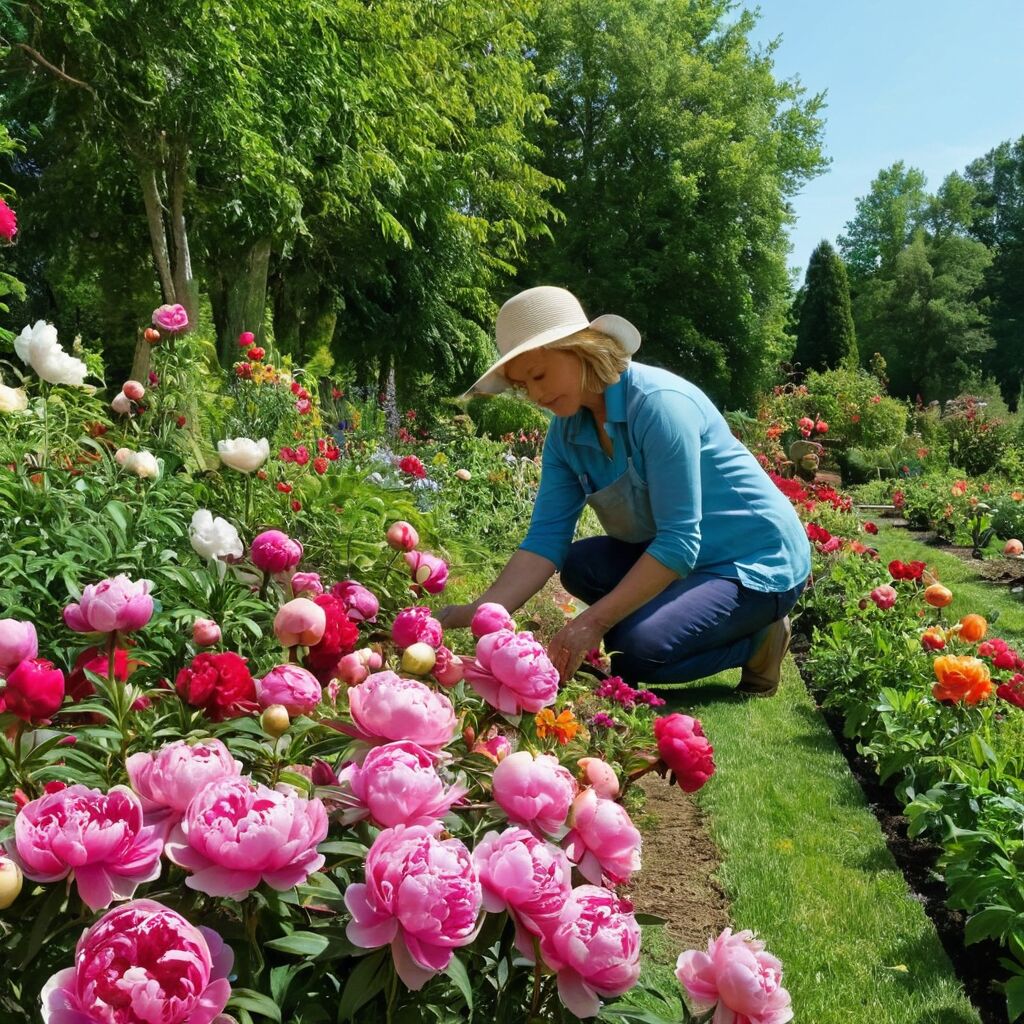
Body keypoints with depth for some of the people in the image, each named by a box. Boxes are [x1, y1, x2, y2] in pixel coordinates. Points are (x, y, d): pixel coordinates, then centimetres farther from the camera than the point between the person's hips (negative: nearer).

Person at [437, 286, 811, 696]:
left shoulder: (658, 403, -25)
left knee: (636, 652, -25)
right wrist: (480, 611, -22)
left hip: (760, 560, -8)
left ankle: (757, 639, 2)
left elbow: (679, 543, -28)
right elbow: (546, 538, -8)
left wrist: (594, 621, -30)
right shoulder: (566, 432, -2)